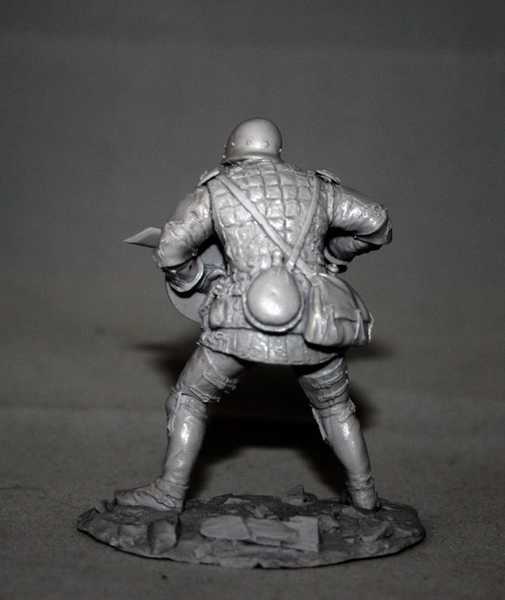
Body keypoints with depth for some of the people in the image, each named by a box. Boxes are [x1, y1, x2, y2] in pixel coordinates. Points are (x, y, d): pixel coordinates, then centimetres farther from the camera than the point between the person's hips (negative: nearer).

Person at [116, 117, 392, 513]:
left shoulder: (215, 190, 9)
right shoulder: (315, 188, 17)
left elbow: (171, 251, 0)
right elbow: (379, 226, 22)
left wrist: (200, 282, 19)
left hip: (248, 323, -3)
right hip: (312, 325, 3)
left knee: (190, 398, 18)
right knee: (334, 406, 27)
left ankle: (170, 492, 19)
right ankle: (364, 493, 31)